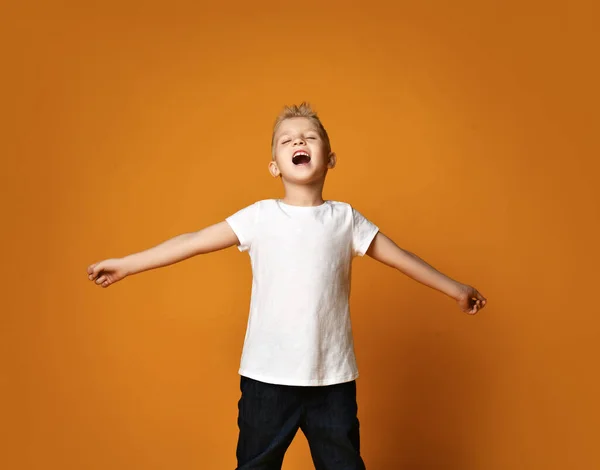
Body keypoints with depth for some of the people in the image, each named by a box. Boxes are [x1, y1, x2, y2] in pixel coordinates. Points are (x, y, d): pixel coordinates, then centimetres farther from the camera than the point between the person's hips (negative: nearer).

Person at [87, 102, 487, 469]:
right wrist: (124, 266, -3)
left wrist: (456, 289, 15)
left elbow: (400, 256, 10)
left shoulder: (345, 219, 1)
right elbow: (193, 242, -3)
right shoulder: (259, 217, -3)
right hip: (267, 376, -1)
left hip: (333, 378, 1)